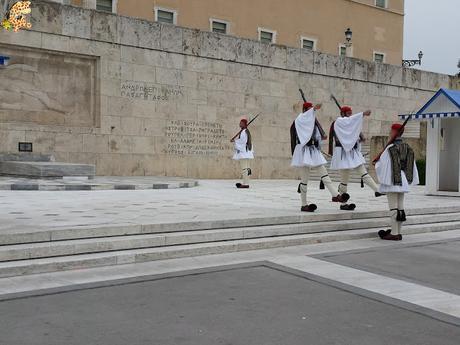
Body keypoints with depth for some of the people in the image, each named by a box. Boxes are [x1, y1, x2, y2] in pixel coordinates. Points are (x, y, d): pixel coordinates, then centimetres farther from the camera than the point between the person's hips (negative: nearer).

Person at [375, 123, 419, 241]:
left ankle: (394, 233, -2)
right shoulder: (408, 148, 6)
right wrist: (411, 180, 18)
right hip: (403, 181, 7)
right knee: (400, 207, 11)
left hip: (392, 182, -7)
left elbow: (382, 164, -10)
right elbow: (412, 166, 10)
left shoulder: (390, 149, -15)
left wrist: (376, 163, 12)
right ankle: (398, 232, 18)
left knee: (393, 207, -4)